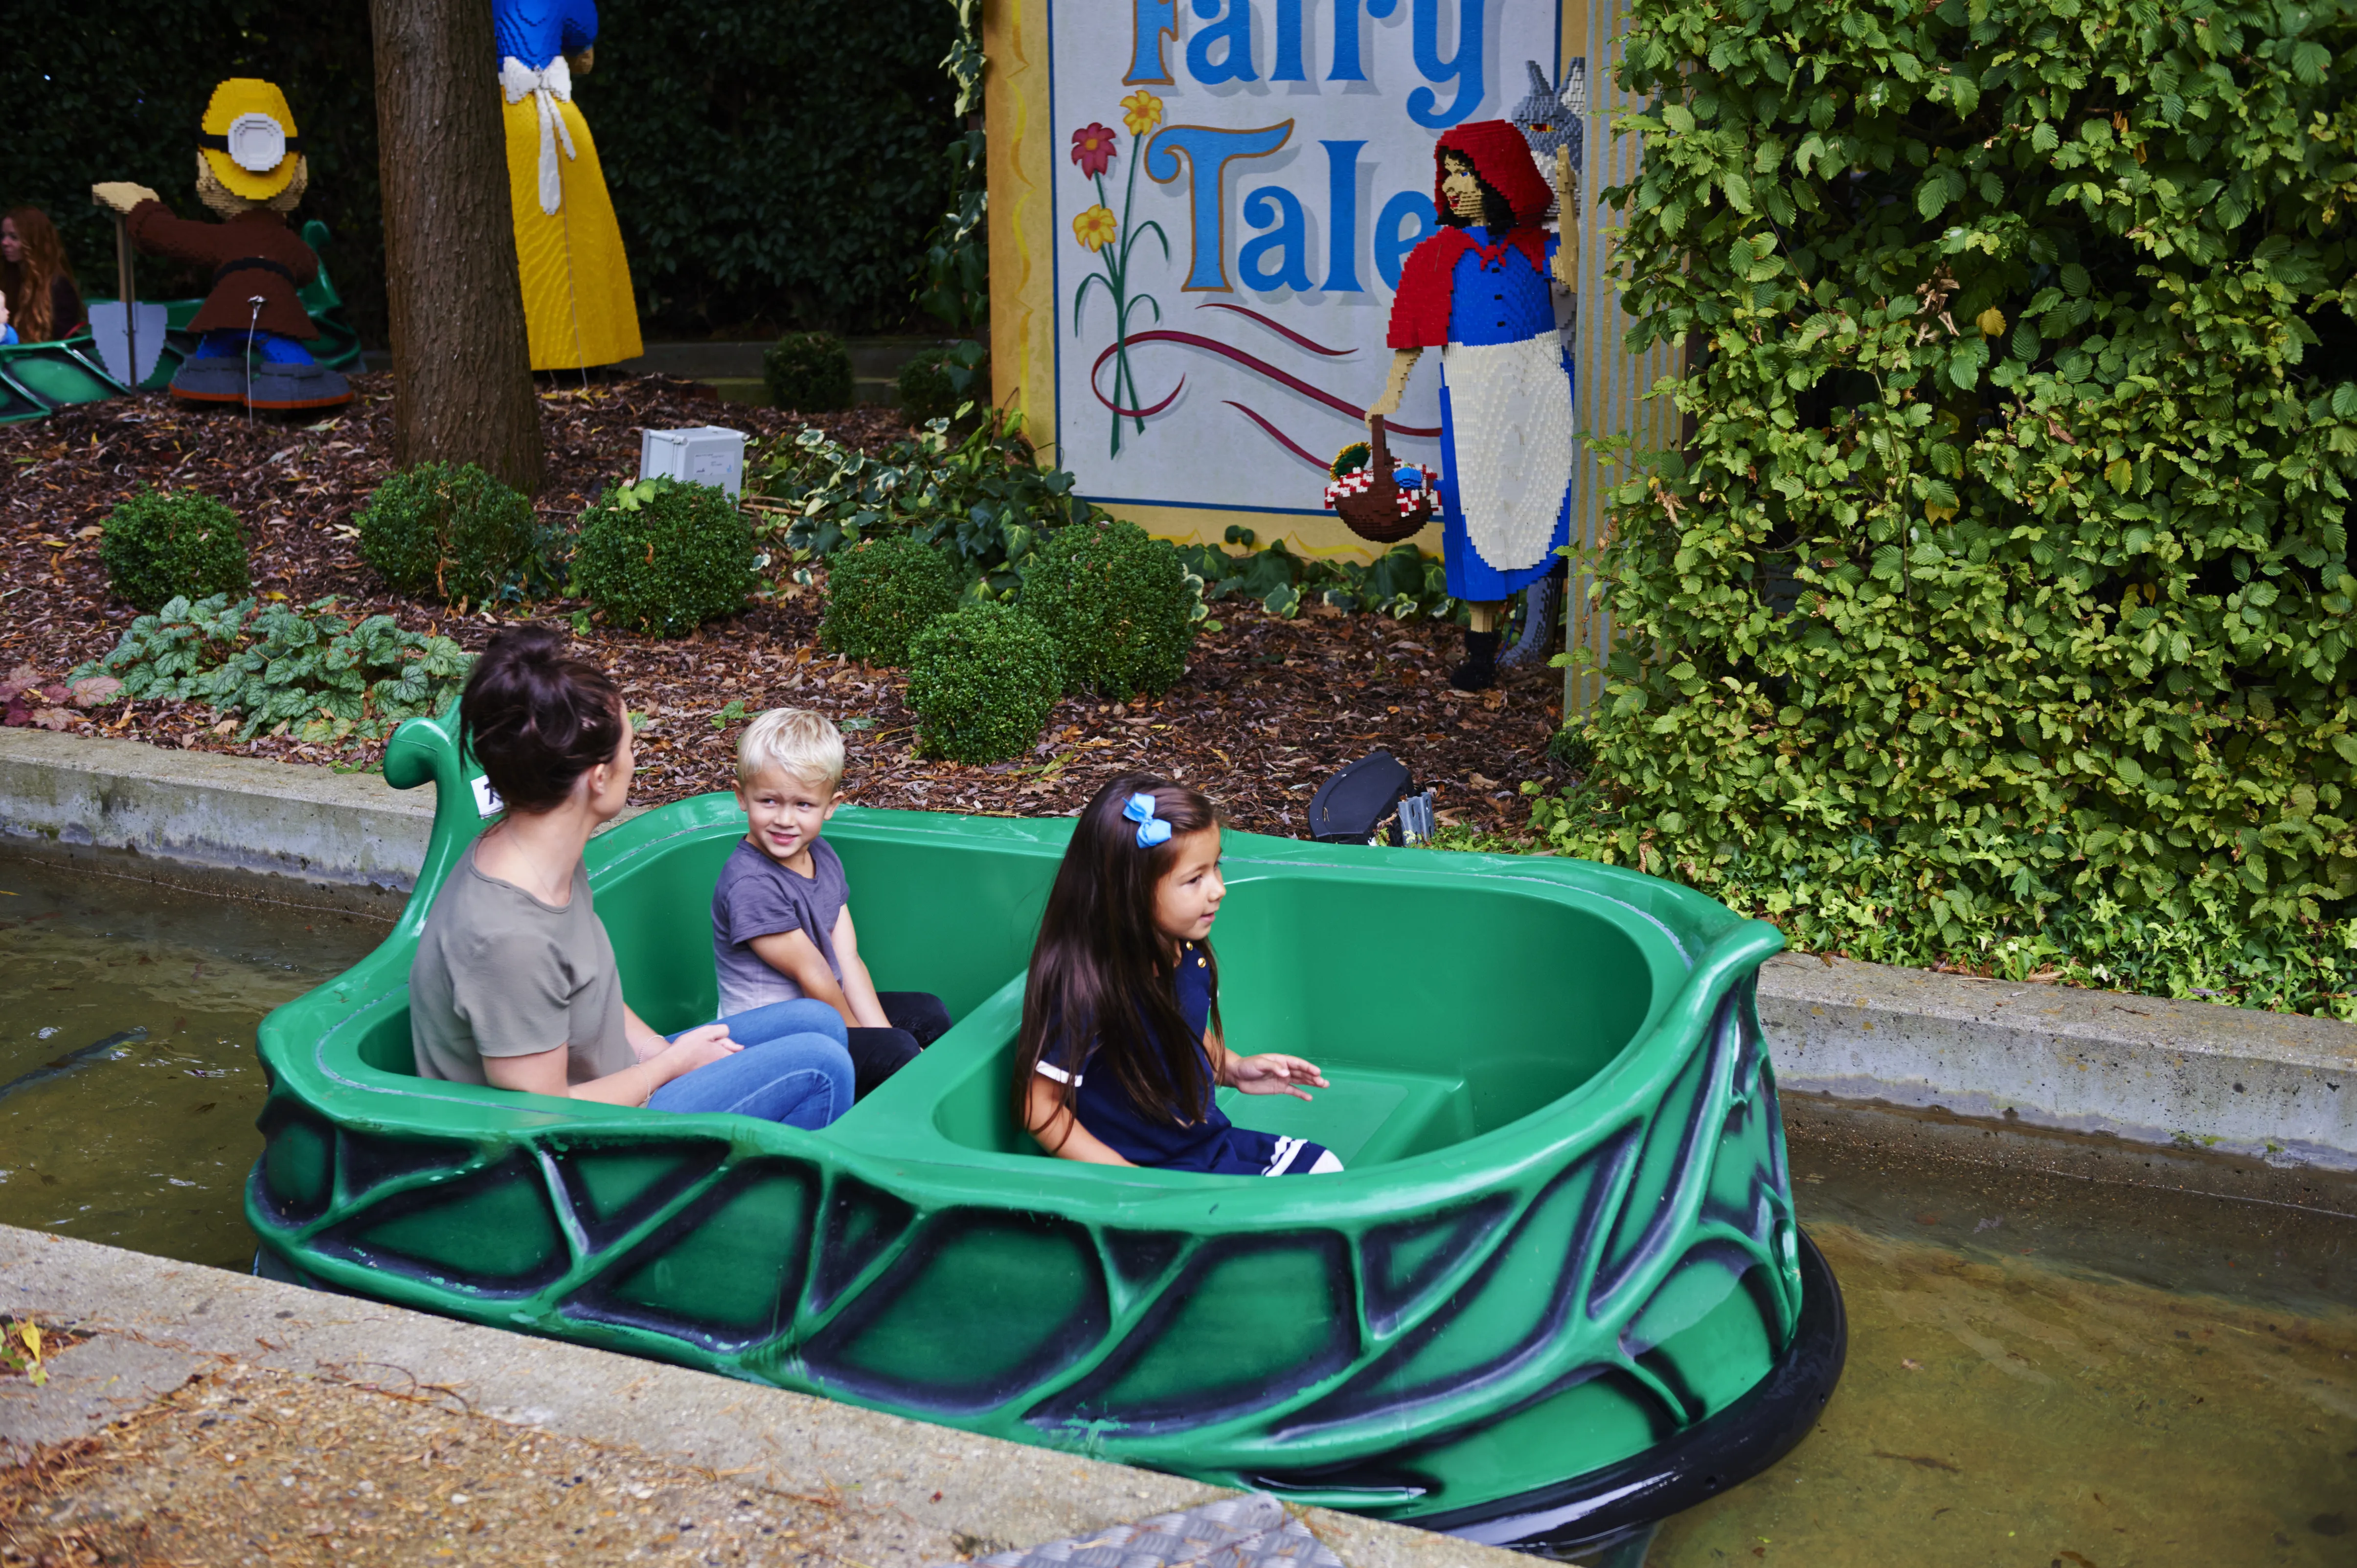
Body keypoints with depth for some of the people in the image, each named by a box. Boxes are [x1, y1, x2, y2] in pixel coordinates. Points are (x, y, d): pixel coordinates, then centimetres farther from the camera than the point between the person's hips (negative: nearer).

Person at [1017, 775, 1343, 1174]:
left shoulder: (1189, 953, -3)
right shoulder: (1085, 990, -27)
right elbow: (1040, 1110, -21)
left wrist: (1232, 1069, 3)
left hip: (1212, 1142, 8)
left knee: (1326, 1171, 6)